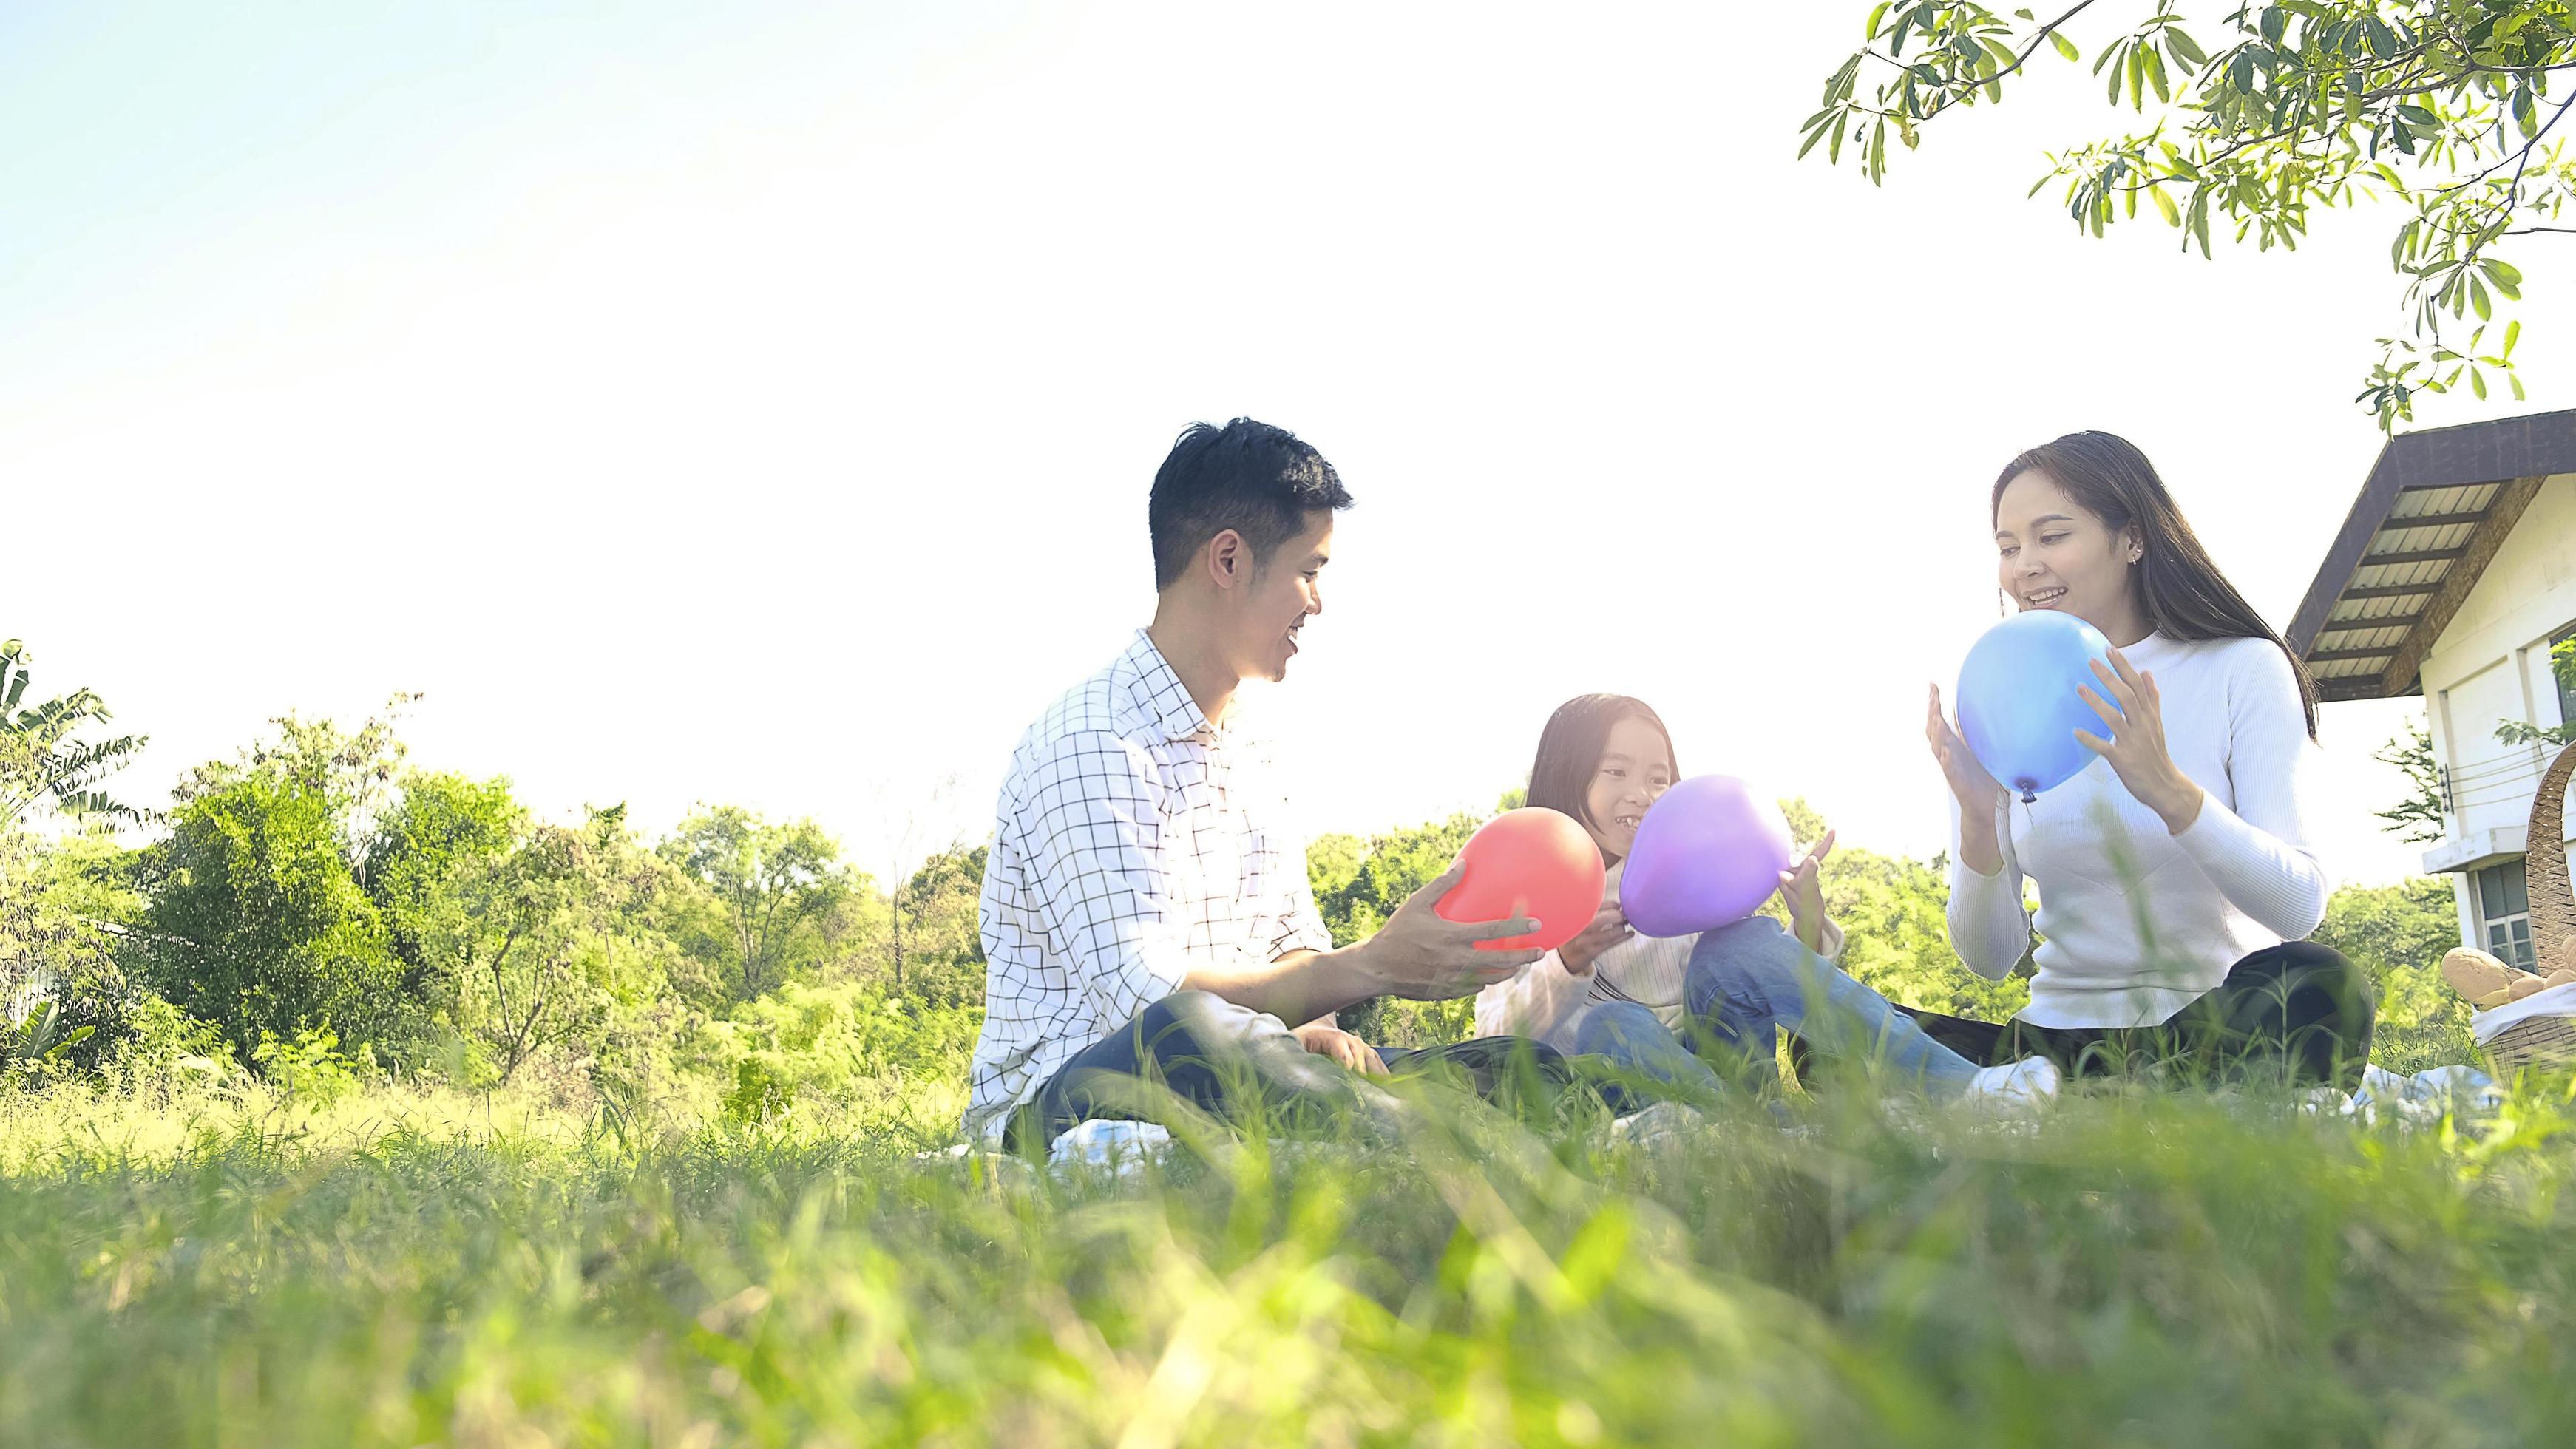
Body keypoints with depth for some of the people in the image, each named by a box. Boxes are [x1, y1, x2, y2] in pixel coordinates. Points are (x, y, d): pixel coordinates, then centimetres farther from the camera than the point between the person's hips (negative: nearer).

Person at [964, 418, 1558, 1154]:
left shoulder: (1246, 750, 16)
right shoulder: (1090, 743, -15)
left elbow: (1296, 949, 16)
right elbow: (1147, 996, -24)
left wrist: (1313, 1029, -8)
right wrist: (1376, 965, -24)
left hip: (1214, 1091, 8)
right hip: (1057, 1107, -8)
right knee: (1180, 1036, -44)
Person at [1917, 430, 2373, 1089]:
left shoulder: (2241, 669, 0)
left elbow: (2300, 908, -12)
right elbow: (1989, 957, 1)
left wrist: (2170, 791, -28)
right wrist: (1978, 823, -18)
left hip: (2216, 1034, -1)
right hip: (2061, 1039, 2)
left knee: (2315, 985, -36)